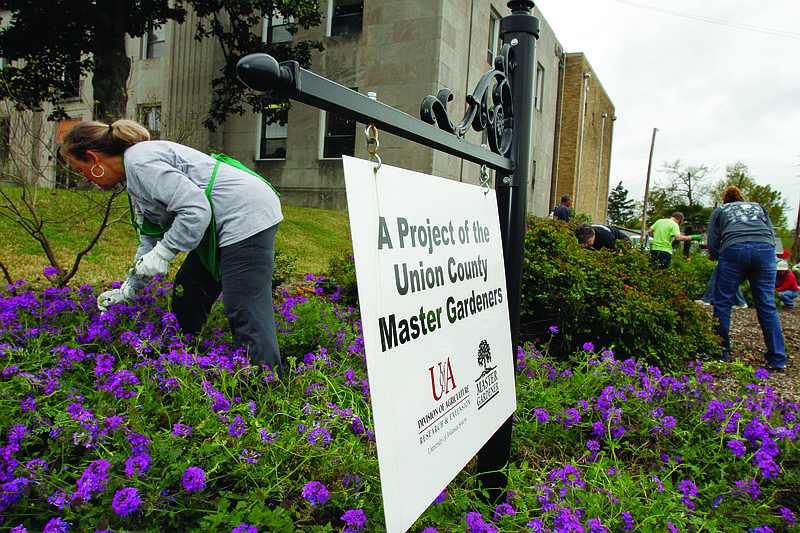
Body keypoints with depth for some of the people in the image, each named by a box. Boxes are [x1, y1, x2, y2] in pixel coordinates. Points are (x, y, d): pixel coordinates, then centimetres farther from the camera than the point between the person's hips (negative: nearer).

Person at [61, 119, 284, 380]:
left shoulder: (140, 161, -13)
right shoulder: (137, 172, 20)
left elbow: (196, 210, -22)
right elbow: (151, 238, 24)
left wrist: (163, 253, -13)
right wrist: (128, 289, 23)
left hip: (248, 215, -11)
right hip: (225, 224, 11)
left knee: (245, 314, -13)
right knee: (186, 291, 17)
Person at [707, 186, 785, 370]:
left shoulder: (719, 211, 26)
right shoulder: (758, 207, 32)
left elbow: (712, 247, 16)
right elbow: (771, 235, 21)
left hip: (734, 250, -2)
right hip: (765, 250, 3)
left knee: (722, 303, 5)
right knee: (767, 305, 5)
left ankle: (721, 353, 6)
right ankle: (777, 359, 5)